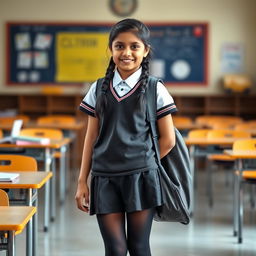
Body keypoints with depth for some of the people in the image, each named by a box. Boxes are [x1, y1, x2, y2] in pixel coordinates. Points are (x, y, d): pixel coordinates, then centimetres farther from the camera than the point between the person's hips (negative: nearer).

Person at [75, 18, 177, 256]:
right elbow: (91, 138, 10)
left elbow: (168, 140, 3)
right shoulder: (99, 89, 8)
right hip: (104, 180, 2)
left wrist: (142, 164, 3)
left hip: (141, 179, -2)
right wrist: (82, 181, 6)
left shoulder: (154, 89, 0)